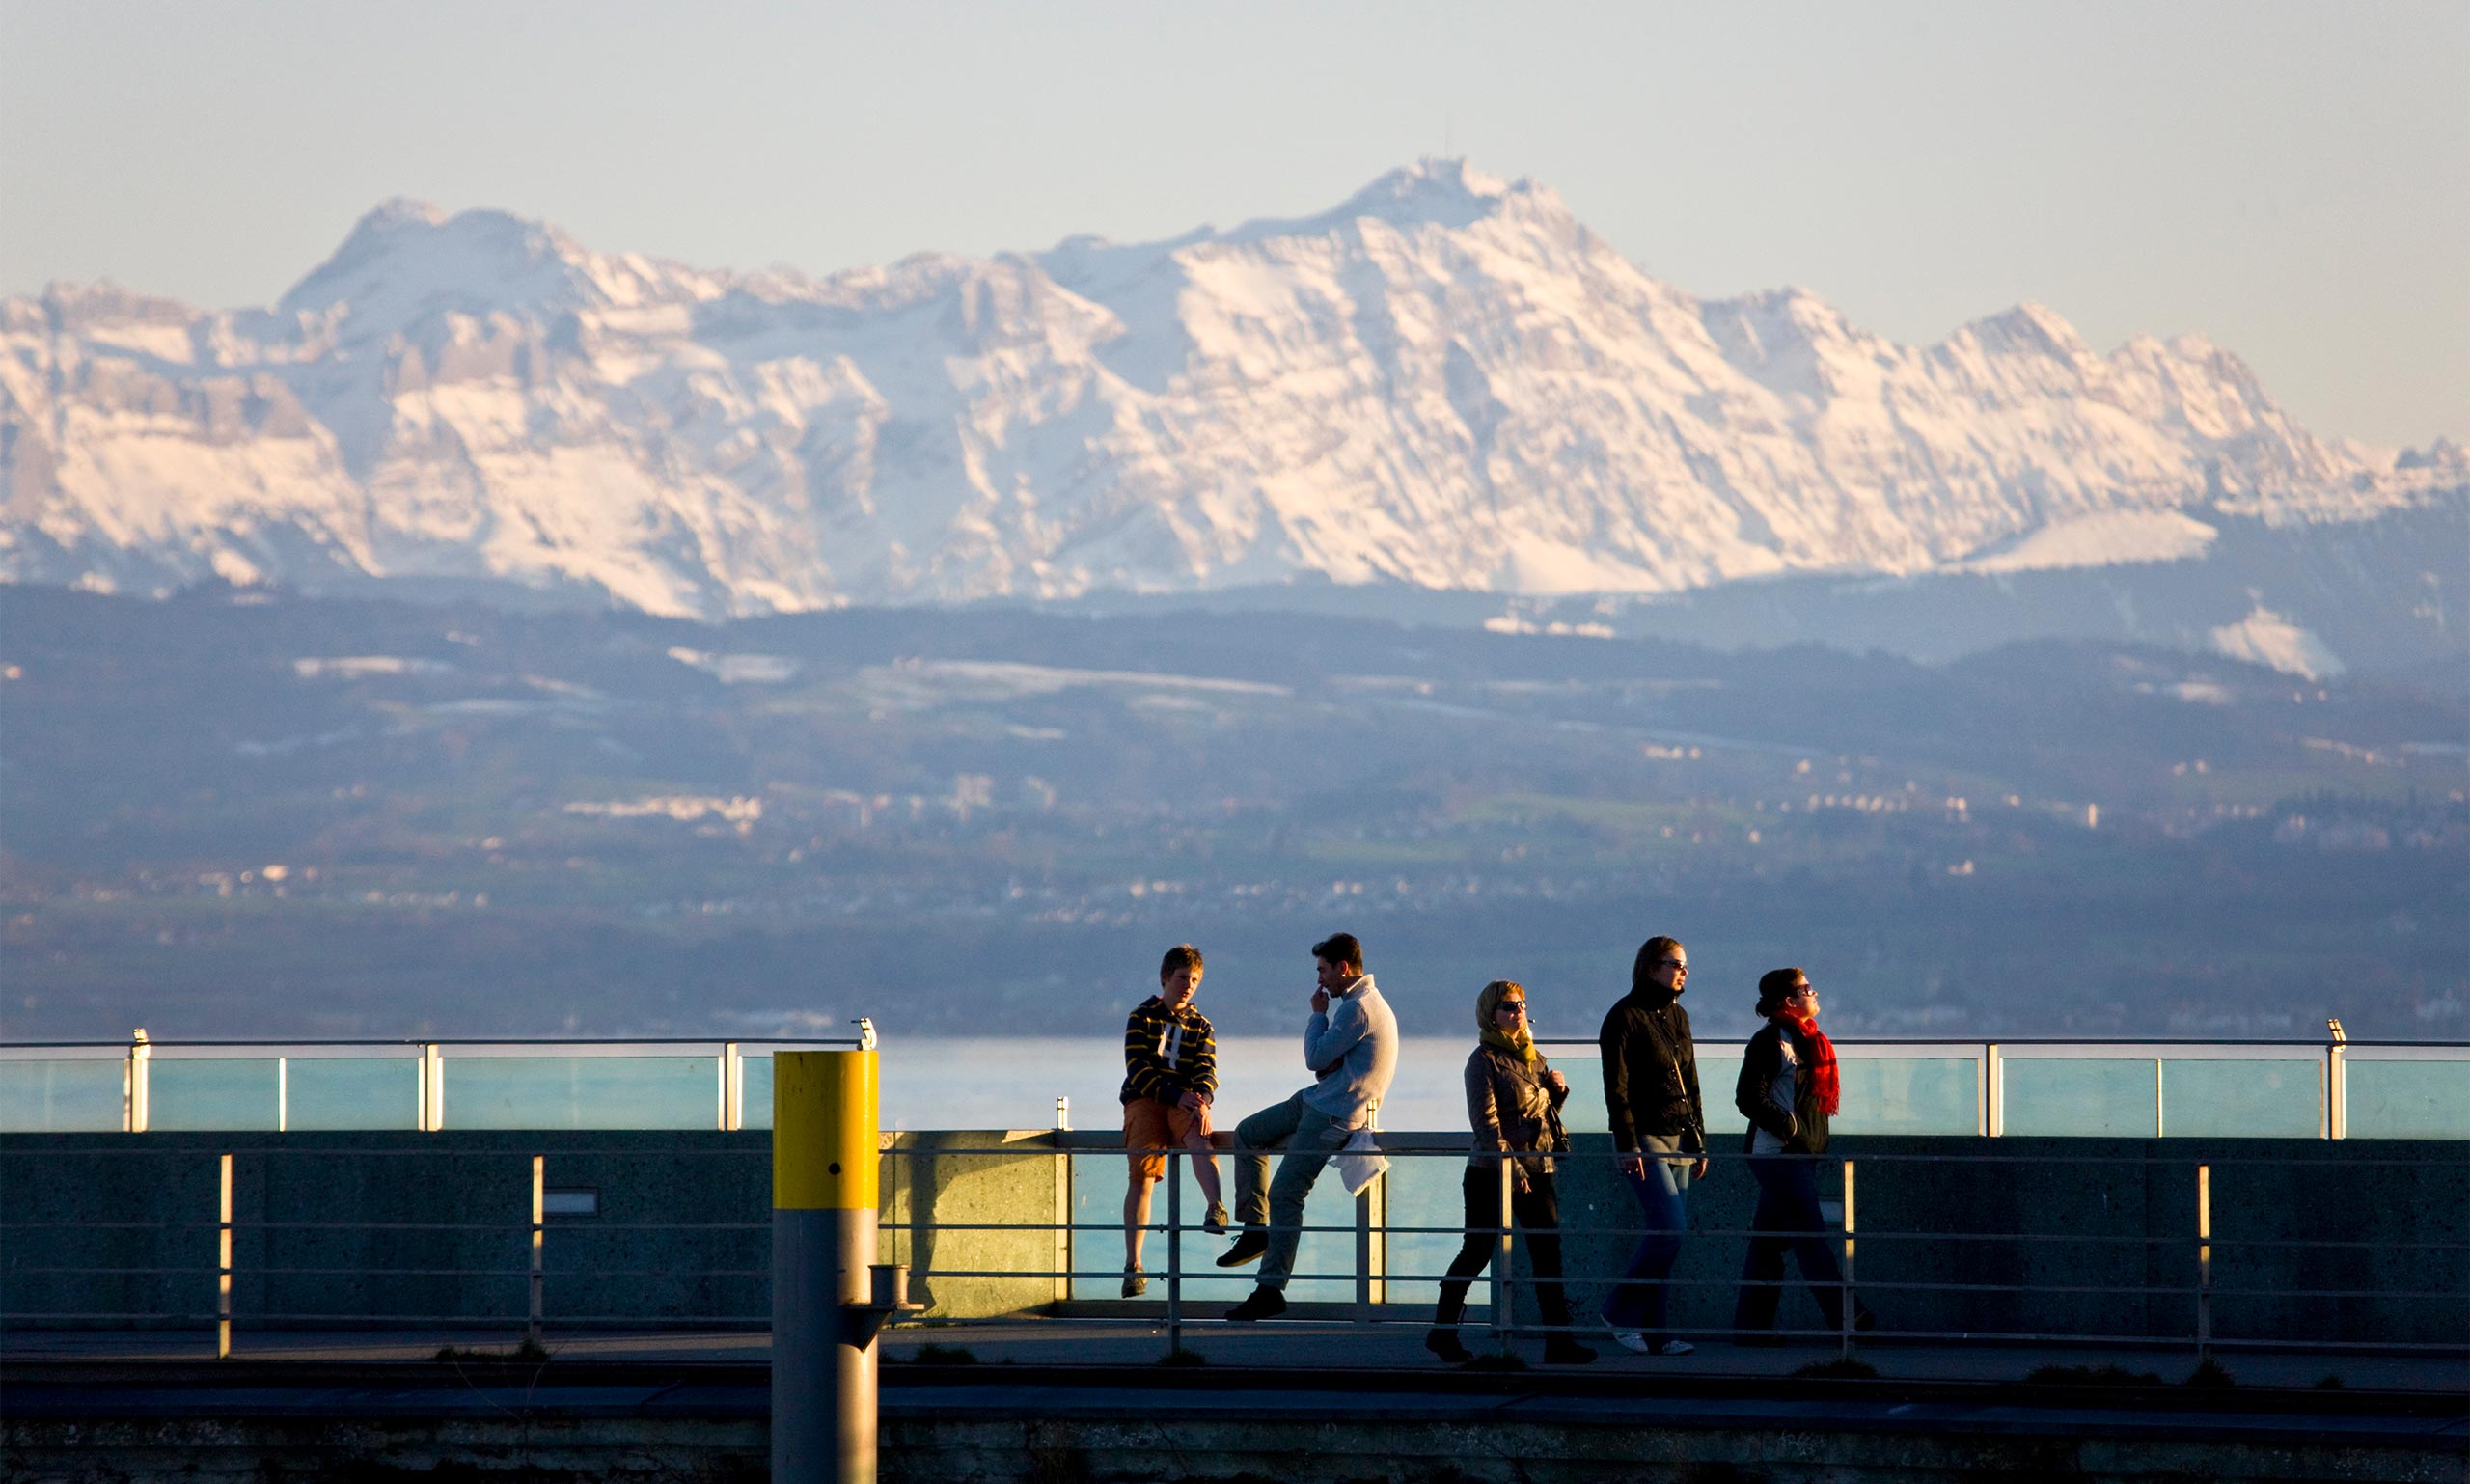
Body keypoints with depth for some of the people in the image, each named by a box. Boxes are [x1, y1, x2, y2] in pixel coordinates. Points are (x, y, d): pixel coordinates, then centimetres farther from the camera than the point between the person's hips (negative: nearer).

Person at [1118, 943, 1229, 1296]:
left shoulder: (1201, 1027, 17)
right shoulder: (1142, 1018, 7)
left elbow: (1206, 1072, 3)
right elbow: (1139, 1069, -5)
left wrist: (1201, 1100, -21)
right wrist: (1177, 1095, -18)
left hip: (1185, 1102, 2)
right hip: (1145, 1099, -2)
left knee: (1200, 1137, -33)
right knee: (1142, 1171, -18)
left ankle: (1216, 1208, -55)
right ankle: (1133, 1264, -20)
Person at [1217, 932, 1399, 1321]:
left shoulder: (1357, 1009, -20)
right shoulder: (1367, 1002, 15)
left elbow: (1316, 1059, -18)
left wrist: (1317, 1014, -3)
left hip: (1332, 1117, -11)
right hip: (1315, 1101, 11)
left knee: (1284, 1195, -13)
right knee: (1246, 1135, 21)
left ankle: (1271, 1289, -12)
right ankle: (1255, 1229, 18)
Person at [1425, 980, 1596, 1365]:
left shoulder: (1533, 1058, 15)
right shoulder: (1484, 1059, -6)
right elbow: (1485, 1120, -14)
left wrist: (1558, 1091, 4)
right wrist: (1511, 1166, -21)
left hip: (1536, 1171, 6)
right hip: (1491, 1174, -6)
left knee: (1548, 1253, -4)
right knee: (1477, 1251, 1)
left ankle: (1559, 1340, -7)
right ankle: (1443, 1330, 15)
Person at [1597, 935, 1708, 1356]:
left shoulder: (1677, 1016, 15)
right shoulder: (1625, 1016, -7)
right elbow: (1616, 1087, -12)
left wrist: (1699, 1142, 15)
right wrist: (1627, 1145, -18)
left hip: (1679, 1140, 7)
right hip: (1645, 1139, -7)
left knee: (1661, 1235, 5)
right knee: (1670, 1228, -16)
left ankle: (1650, 1330, 6)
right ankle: (1620, 1312, -5)